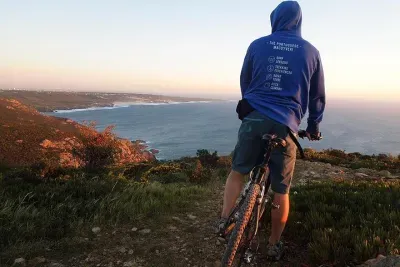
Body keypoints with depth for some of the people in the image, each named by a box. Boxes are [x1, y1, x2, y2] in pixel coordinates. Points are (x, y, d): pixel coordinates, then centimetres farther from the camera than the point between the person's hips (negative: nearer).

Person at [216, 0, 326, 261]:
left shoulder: (257, 45, 8)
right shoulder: (311, 51, 9)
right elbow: (318, 95, 16)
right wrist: (314, 125, 30)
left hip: (253, 119, 0)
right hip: (285, 126, 0)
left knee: (238, 171, 20)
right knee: (281, 190, 11)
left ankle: (224, 221, 7)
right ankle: (275, 245, 25)